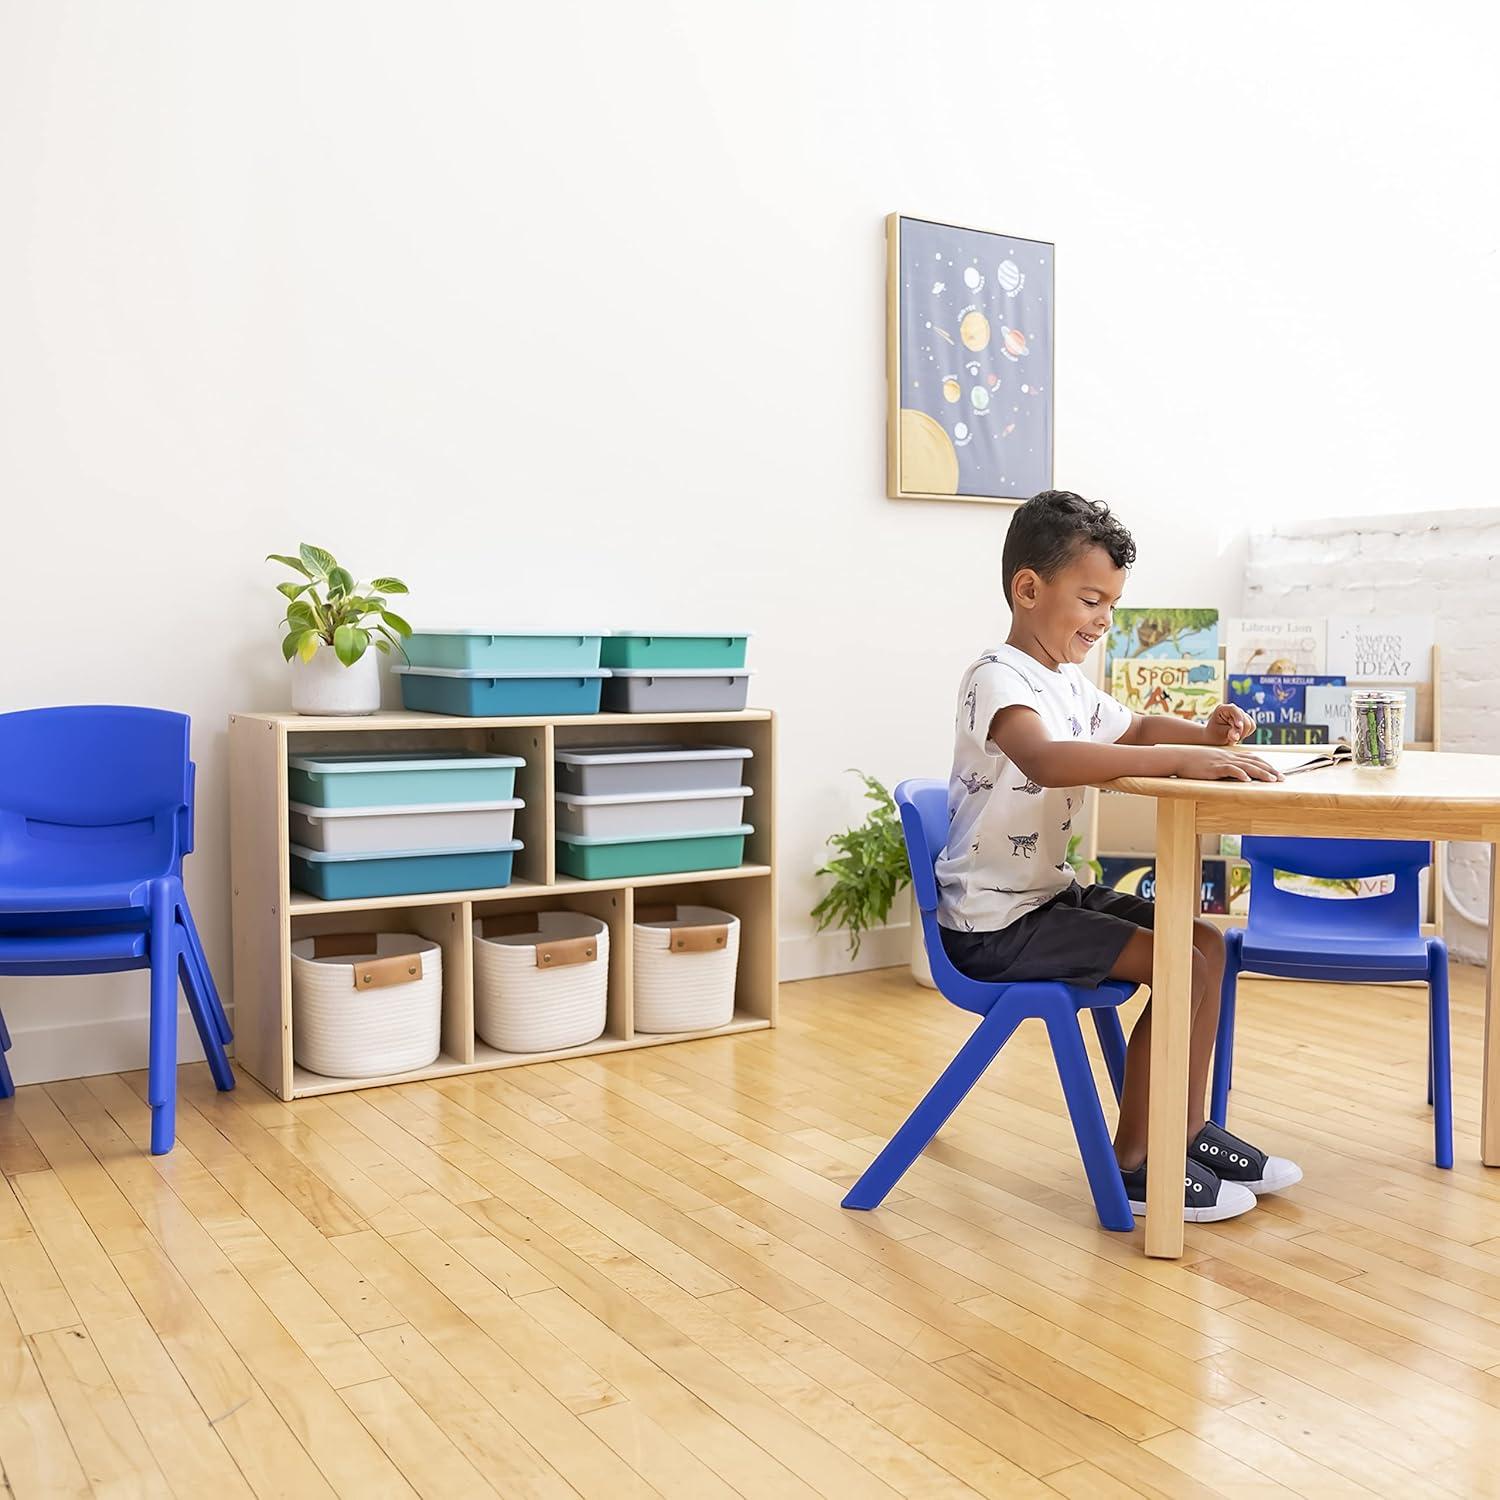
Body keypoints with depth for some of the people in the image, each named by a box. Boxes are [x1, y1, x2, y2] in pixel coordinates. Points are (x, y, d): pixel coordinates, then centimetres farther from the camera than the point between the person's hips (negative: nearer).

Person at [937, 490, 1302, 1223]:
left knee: (1205, 940, 11)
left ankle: (1189, 1129, 20)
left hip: (1051, 893, 10)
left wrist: (1204, 735, 6)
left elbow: (1134, 728, 29)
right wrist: (1180, 758, -43)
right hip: (994, 921, -10)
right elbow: (1046, 758, -41)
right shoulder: (998, 679, -19)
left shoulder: (1070, 683, 11)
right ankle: (1132, 1164, -2)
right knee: (1180, 967, -16)